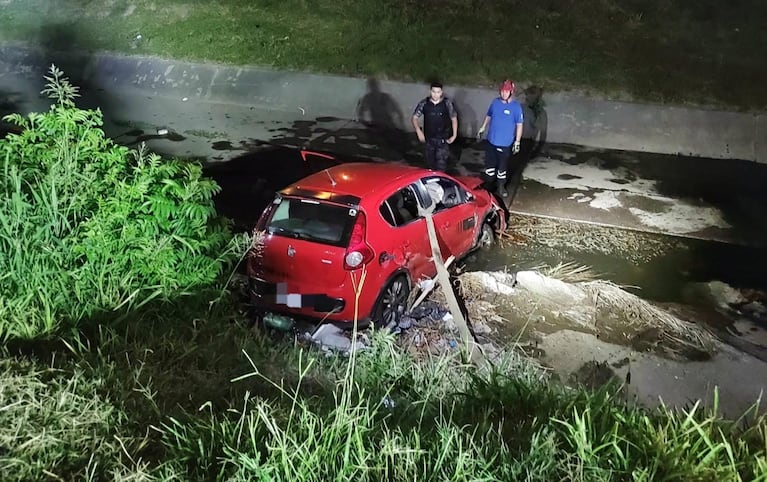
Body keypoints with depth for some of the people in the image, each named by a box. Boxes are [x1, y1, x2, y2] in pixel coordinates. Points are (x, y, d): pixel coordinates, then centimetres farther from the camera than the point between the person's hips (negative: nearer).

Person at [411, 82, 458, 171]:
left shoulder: (447, 103, -7)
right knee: (430, 165, 14)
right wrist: (418, 131, -14)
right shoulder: (424, 103, -3)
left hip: (443, 140, -3)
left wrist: (454, 135, -2)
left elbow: (454, 119, 3)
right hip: (428, 139, 3)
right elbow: (415, 117, 1)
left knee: (441, 167, -11)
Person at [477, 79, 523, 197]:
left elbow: (519, 125, -9)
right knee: (489, 163, 14)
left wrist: (517, 142, -10)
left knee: (502, 166, 8)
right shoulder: (495, 102, -1)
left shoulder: (516, 106, -13)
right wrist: (483, 128, 19)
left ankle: (501, 187, 26)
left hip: (505, 143, -4)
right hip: (491, 140, 4)